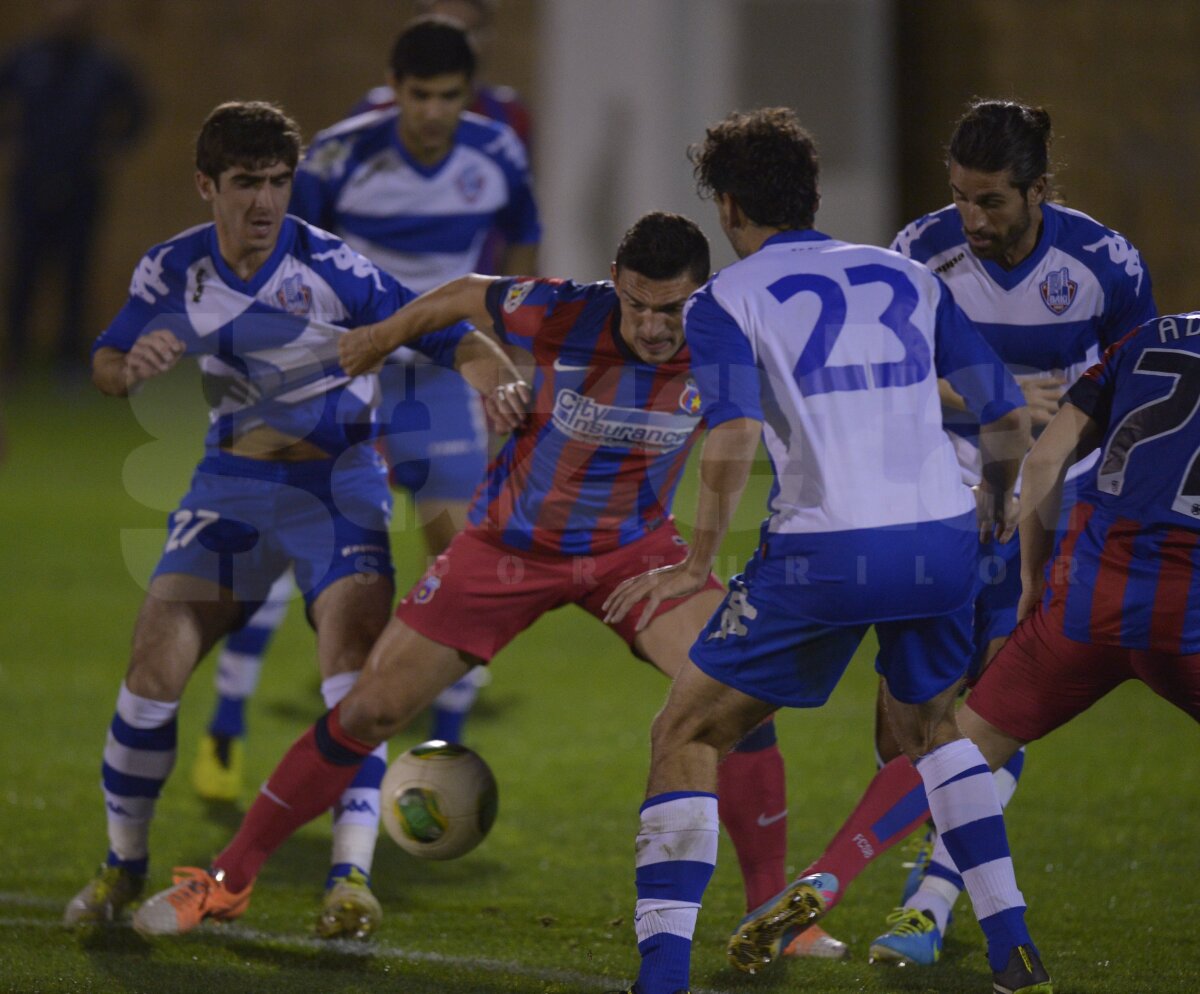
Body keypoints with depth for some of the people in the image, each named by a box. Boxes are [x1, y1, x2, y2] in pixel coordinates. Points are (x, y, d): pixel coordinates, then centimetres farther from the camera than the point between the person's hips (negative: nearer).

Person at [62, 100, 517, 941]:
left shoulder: (328, 267, -18)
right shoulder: (174, 270, -5)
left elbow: (443, 334, -20)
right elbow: (106, 366, 7)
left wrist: (500, 378, -41)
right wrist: (133, 365, -18)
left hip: (336, 481, -3)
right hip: (232, 484, 3)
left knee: (353, 669, -21)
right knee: (154, 665, -7)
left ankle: (352, 875, -18)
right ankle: (123, 865, 11)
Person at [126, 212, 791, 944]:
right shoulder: (563, 318, -26)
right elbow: (469, 296, -4)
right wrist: (385, 336, 11)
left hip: (633, 546, 1)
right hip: (512, 545, -1)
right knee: (371, 711, -1)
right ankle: (229, 880, 15)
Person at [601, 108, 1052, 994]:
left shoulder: (726, 301, 3)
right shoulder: (909, 278, 16)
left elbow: (735, 435, -15)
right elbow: (1007, 415, 14)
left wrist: (699, 562, -7)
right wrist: (996, 502, 33)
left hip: (826, 553, -5)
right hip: (943, 541, 5)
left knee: (687, 737, 8)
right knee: (929, 726, 30)